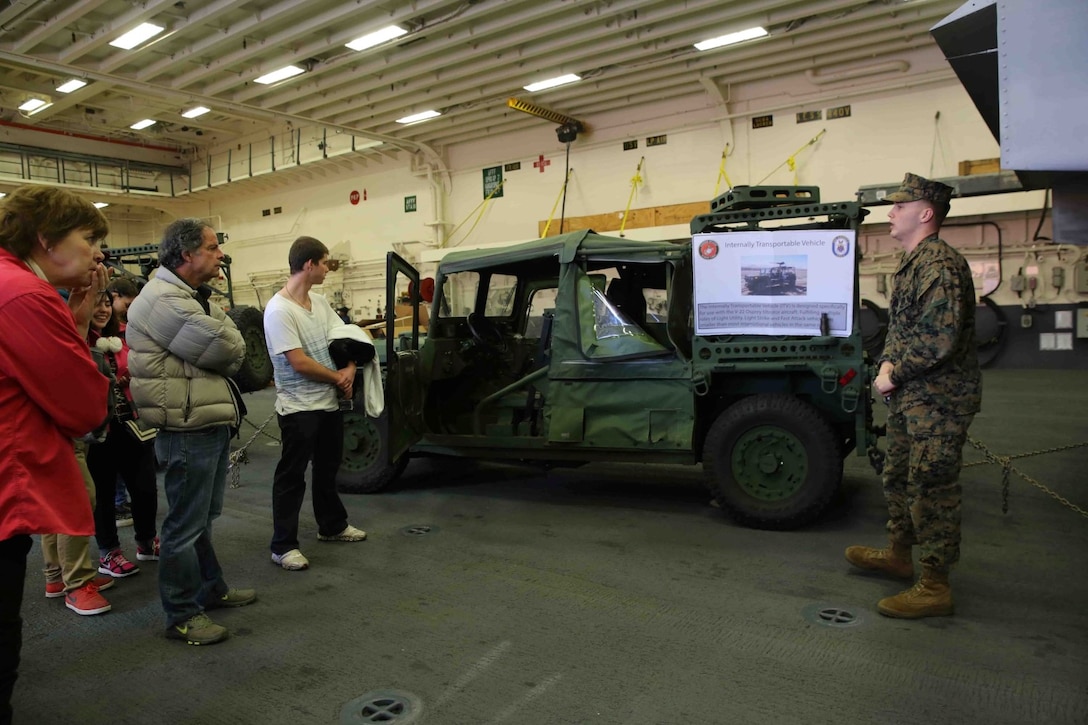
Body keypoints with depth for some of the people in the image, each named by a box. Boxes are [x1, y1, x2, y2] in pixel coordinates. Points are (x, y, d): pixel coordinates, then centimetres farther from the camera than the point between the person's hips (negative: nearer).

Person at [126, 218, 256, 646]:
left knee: (204, 517, 21)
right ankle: (182, 615, 11)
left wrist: (217, 328, -5)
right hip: (189, 432, -11)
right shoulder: (164, 301, -18)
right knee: (186, 525, 0)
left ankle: (212, 589, 35)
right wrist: (221, 324, -1)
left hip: (210, 425, 11)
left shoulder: (190, 297, 17)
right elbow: (227, 350, -21)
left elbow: (234, 354, 14)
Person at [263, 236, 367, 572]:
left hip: (330, 403, 8)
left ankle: (332, 526, 37)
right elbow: (299, 363, -23)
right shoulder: (279, 311, -20)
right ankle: (283, 546, 11)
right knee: (291, 477, 1)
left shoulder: (320, 302, 5)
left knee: (328, 468, 21)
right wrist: (338, 377, -12)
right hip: (299, 408, -8)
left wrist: (350, 369, -11)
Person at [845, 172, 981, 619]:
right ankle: (899, 554, 37)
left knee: (931, 488, -5)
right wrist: (888, 365, 2)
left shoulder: (941, 265, -18)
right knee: (898, 478, 20)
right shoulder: (912, 265, 15)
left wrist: (894, 375, -16)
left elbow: (940, 339, -26)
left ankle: (935, 588, 5)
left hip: (937, 400, -10)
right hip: (909, 397, 11)